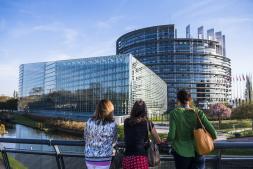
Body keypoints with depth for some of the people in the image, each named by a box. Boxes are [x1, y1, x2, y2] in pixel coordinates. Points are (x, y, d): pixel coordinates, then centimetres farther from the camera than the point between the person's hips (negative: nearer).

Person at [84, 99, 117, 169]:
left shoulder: (89, 122, -8)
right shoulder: (112, 124, -14)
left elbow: (85, 138, 4)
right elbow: (114, 141, 1)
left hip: (89, 157, 3)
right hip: (103, 158, -3)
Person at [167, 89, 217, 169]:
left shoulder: (174, 113, -10)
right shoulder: (198, 113, -4)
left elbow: (171, 135, -14)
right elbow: (213, 134, -8)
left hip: (181, 153, -1)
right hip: (197, 153, 1)